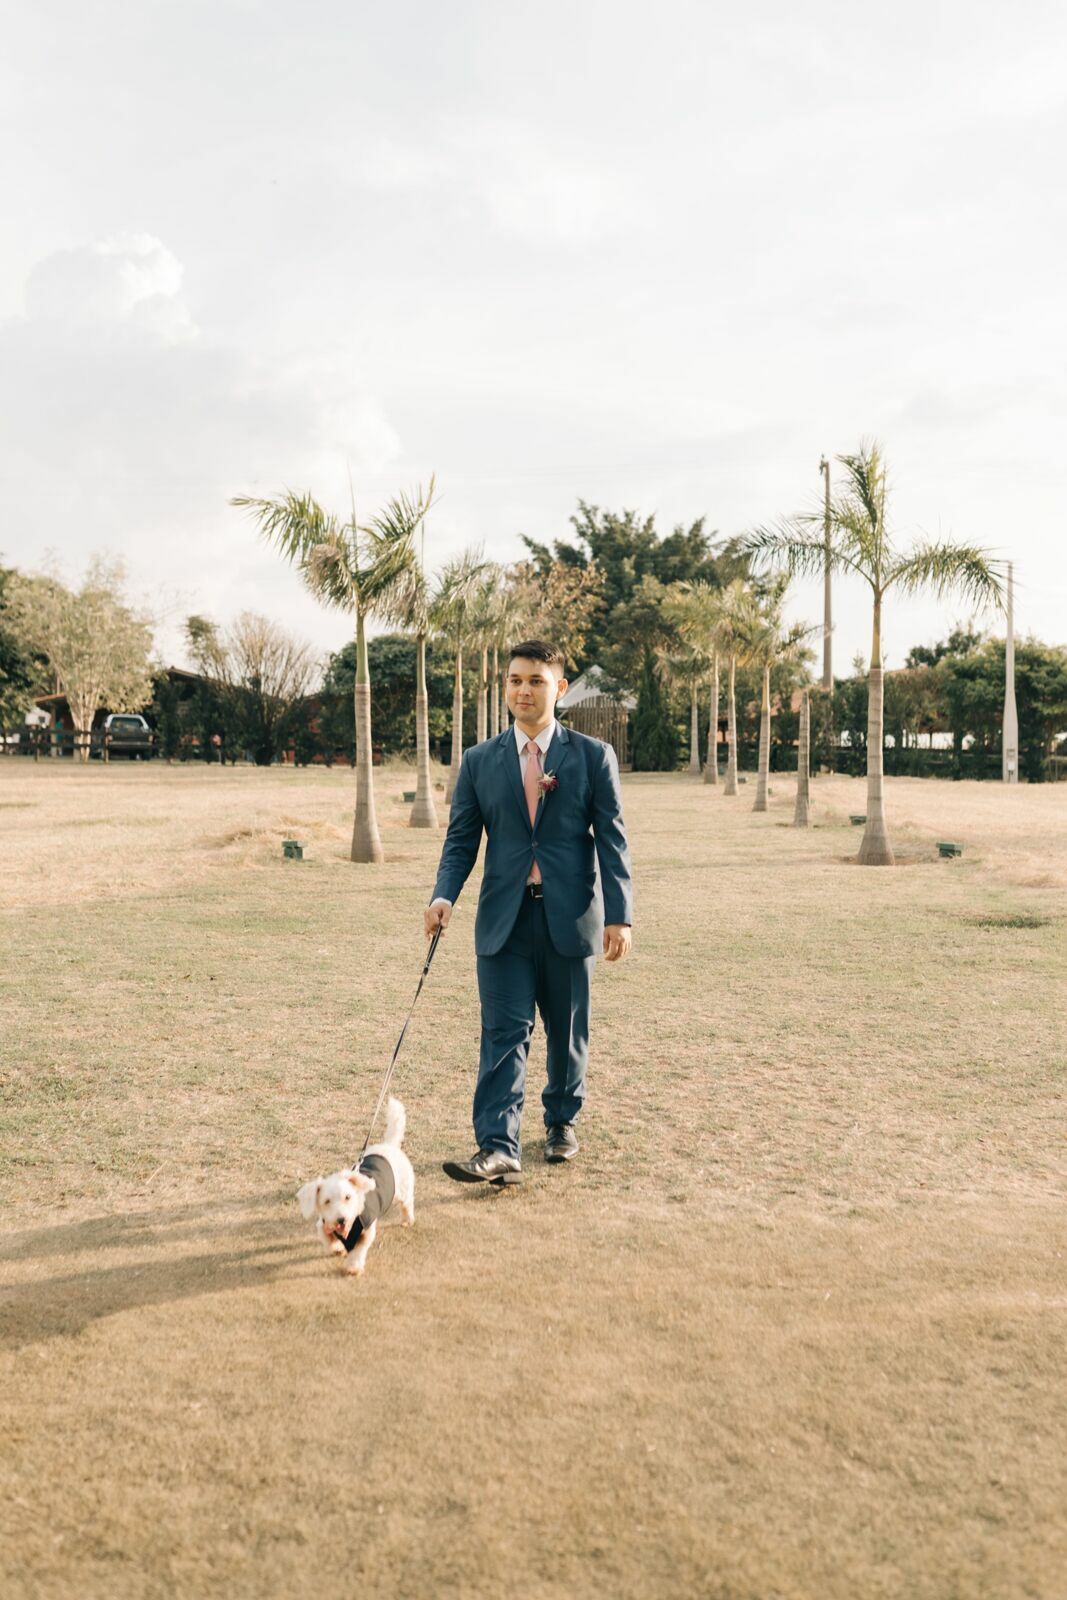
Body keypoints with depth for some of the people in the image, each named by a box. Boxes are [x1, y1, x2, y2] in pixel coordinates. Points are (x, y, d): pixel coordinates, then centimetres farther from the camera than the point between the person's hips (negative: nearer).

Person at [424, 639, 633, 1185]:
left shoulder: (593, 756, 2)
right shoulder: (479, 761, 6)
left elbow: (612, 840, 0)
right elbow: (461, 839, 5)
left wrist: (619, 915, -8)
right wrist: (444, 895, -12)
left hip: (569, 917, 0)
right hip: (504, 918, 0)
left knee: (567, 1032, 13)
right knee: (503, 1032, -6)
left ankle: (562, 1121, 34)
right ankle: (498, 1149, -8)